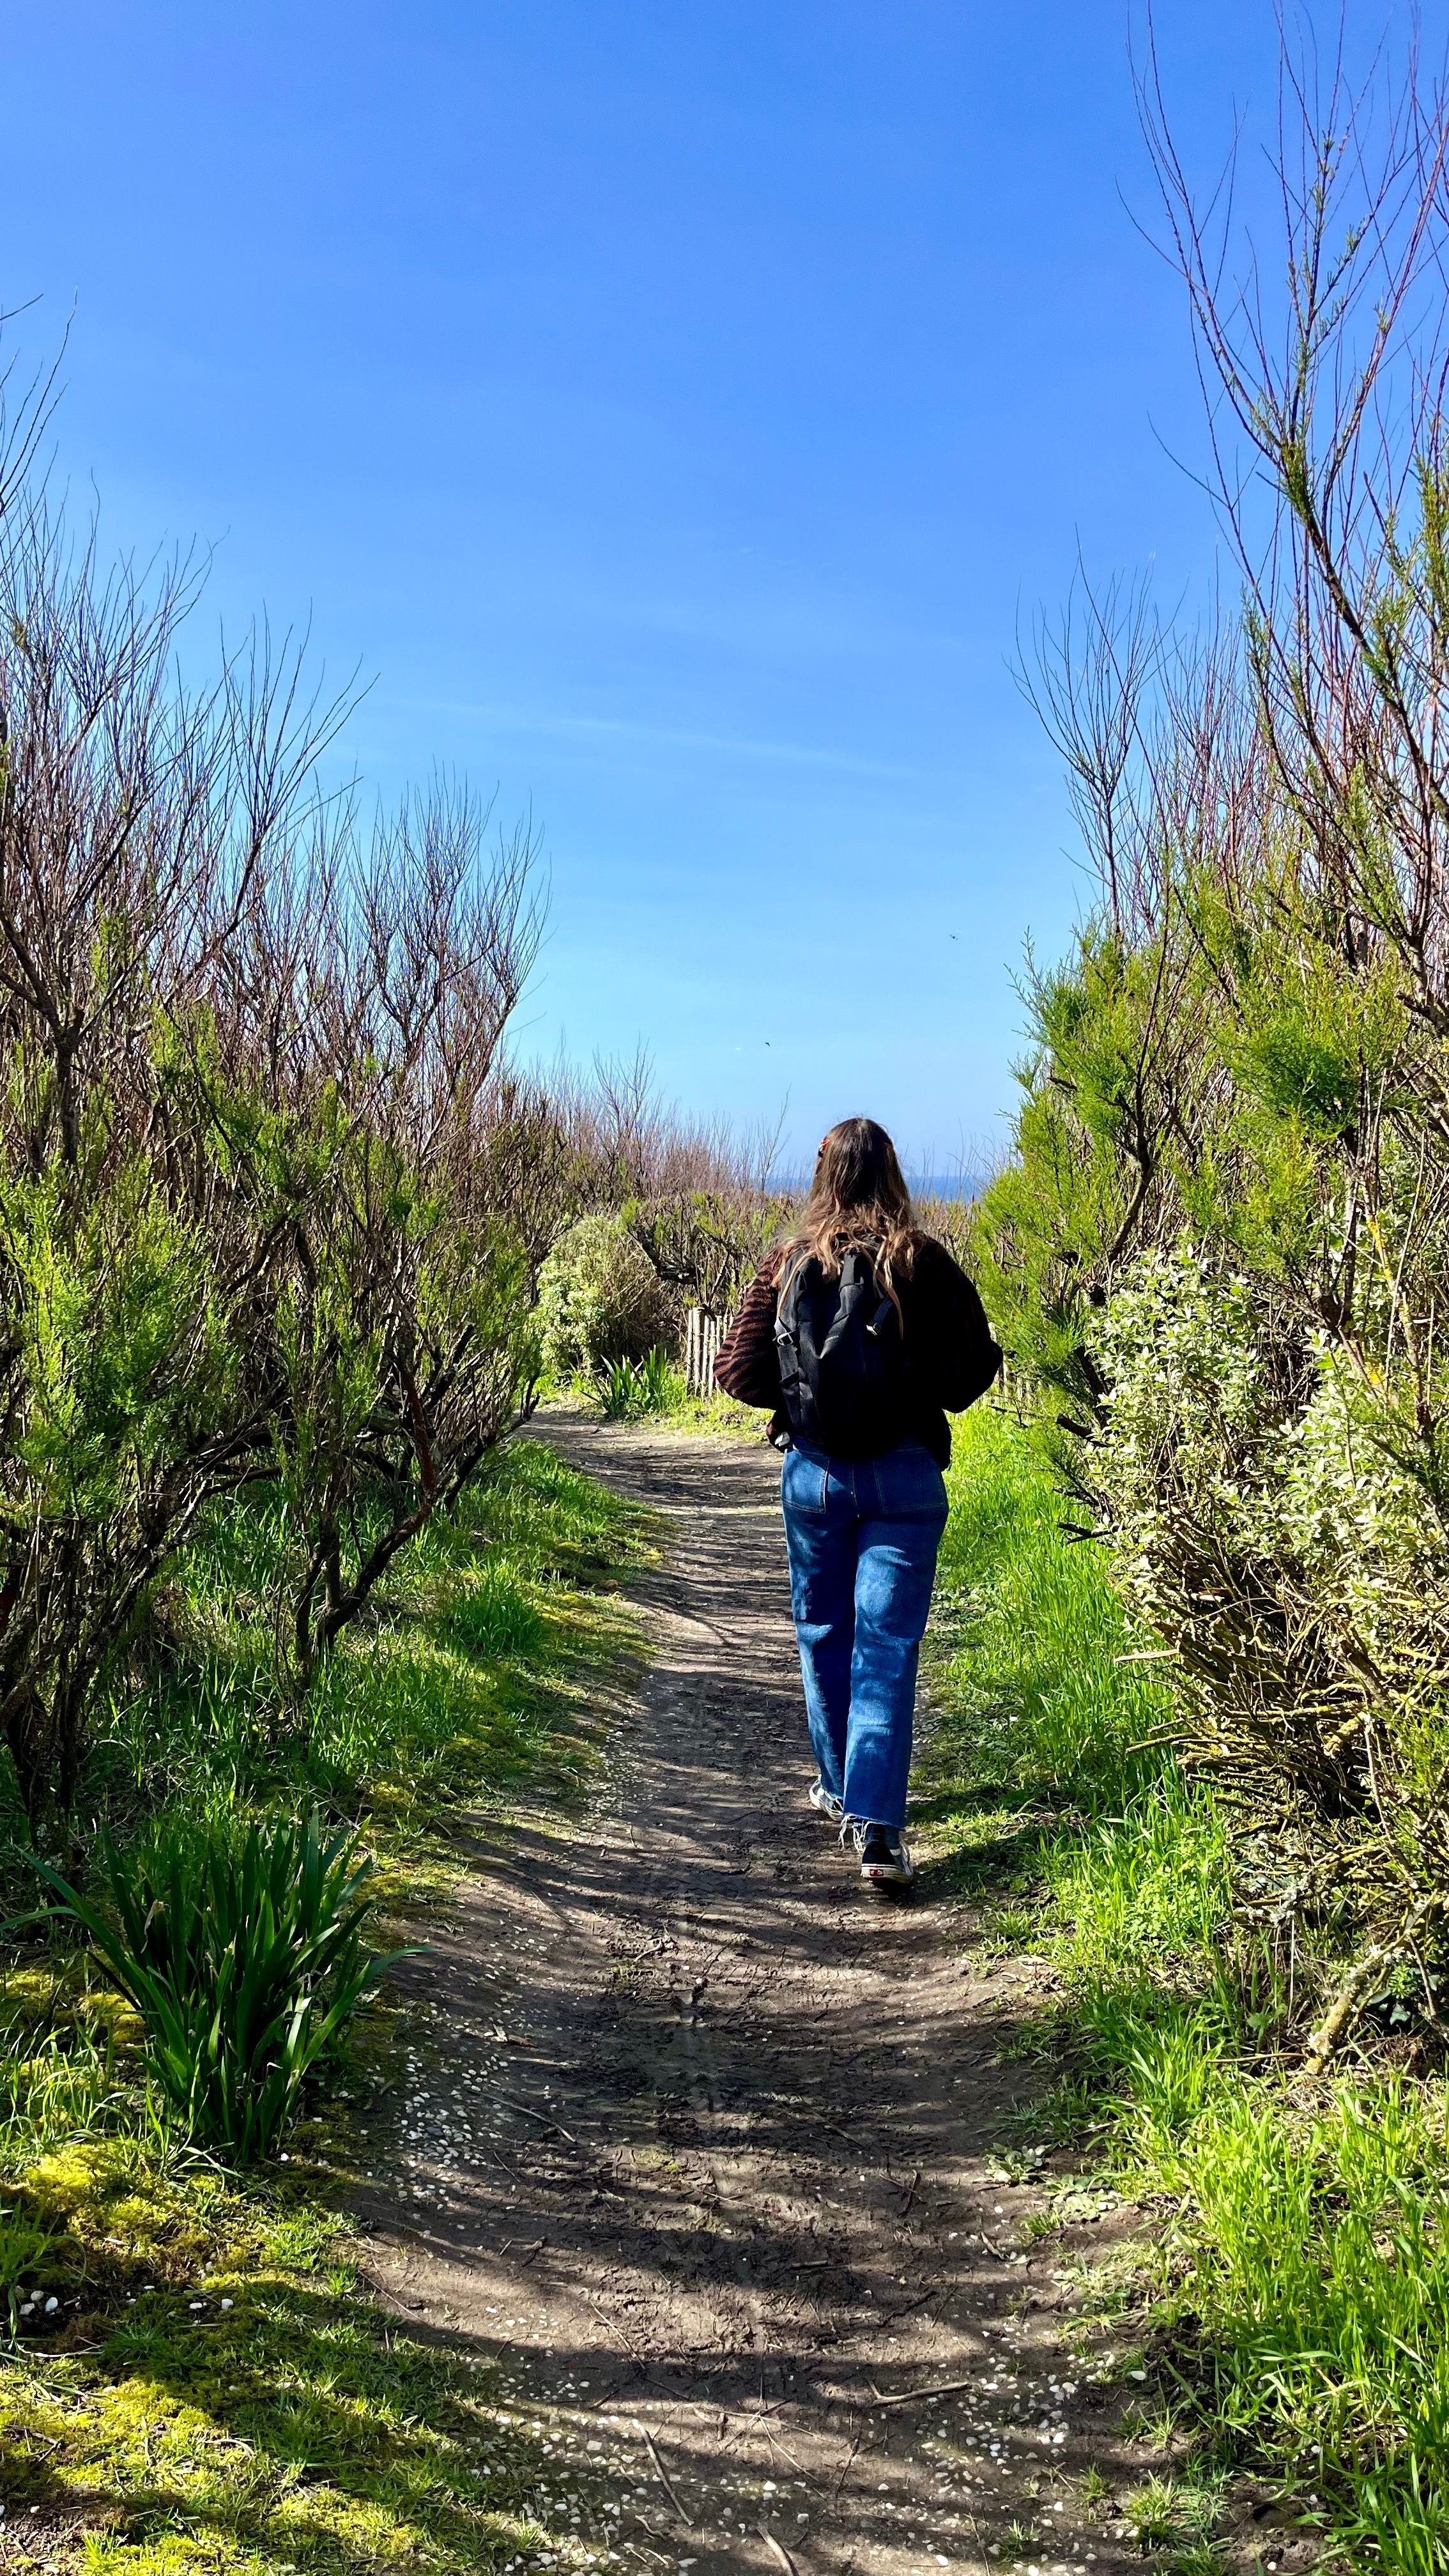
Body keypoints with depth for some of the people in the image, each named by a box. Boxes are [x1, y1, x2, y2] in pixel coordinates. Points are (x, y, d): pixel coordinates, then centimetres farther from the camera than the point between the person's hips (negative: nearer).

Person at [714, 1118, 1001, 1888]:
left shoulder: (789, 1264, -3)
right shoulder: (923, 1261, -7)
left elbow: (740, 1374, -2)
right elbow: (975, 1367, -4)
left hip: (812, 1472, 2)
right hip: (903, 1473, -2)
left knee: (823, 1635, 19)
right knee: (887, 1650, 1)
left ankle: (839, 1788, 35)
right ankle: (877, 1829, -6)